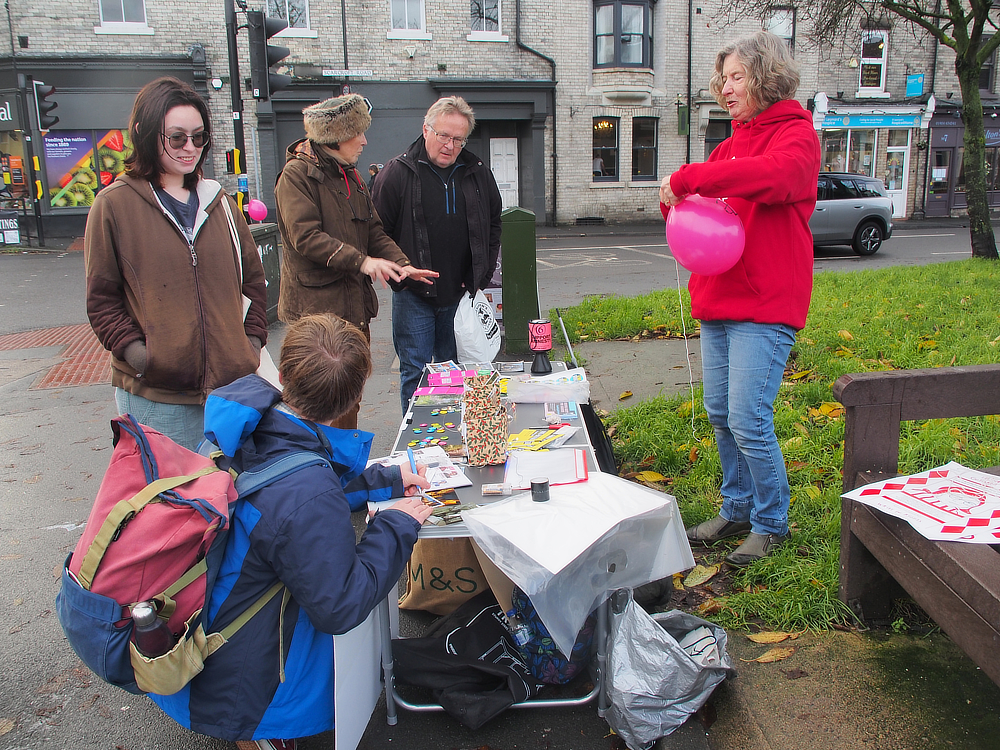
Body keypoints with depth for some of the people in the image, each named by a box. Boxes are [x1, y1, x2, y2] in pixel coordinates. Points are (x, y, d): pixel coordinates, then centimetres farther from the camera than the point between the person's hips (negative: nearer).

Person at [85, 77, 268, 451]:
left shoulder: (217, 201, 12)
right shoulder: (115, 204, -1)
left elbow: (253, 278, 18)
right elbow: (102, 299, 0)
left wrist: (252, 340, 7)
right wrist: (135, 352, -12)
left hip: (232, 383, 4)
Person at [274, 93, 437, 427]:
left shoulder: (349, 175, 18)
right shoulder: (297, 174, -8)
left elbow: (373, 229, 15)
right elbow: (306, 237, -18)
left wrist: (402, 265, -2)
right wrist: (361, 261, -24)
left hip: (354, 303, 8)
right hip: (317, 304, -8)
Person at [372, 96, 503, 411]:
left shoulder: (477, 173, 5)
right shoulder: (398, 172, -6)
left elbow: (494, 223, 16)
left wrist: (482, 274, 7)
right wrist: (399, 276, -11)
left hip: (461, 293, 3)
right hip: (413, 295, -3)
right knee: (415, 372, 2)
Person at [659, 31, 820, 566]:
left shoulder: (796, 134, -6)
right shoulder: (733, 143, 19)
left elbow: (775, 174, -29)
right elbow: (694, 200, 19)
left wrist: (687, 178, -25)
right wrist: (677, 197, -5)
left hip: (764, 305, -8)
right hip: (717, 300, 8)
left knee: (749, 421, -7)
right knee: (719, 413, 12)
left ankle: (771, 523, 13)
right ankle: (737, 509, 28)